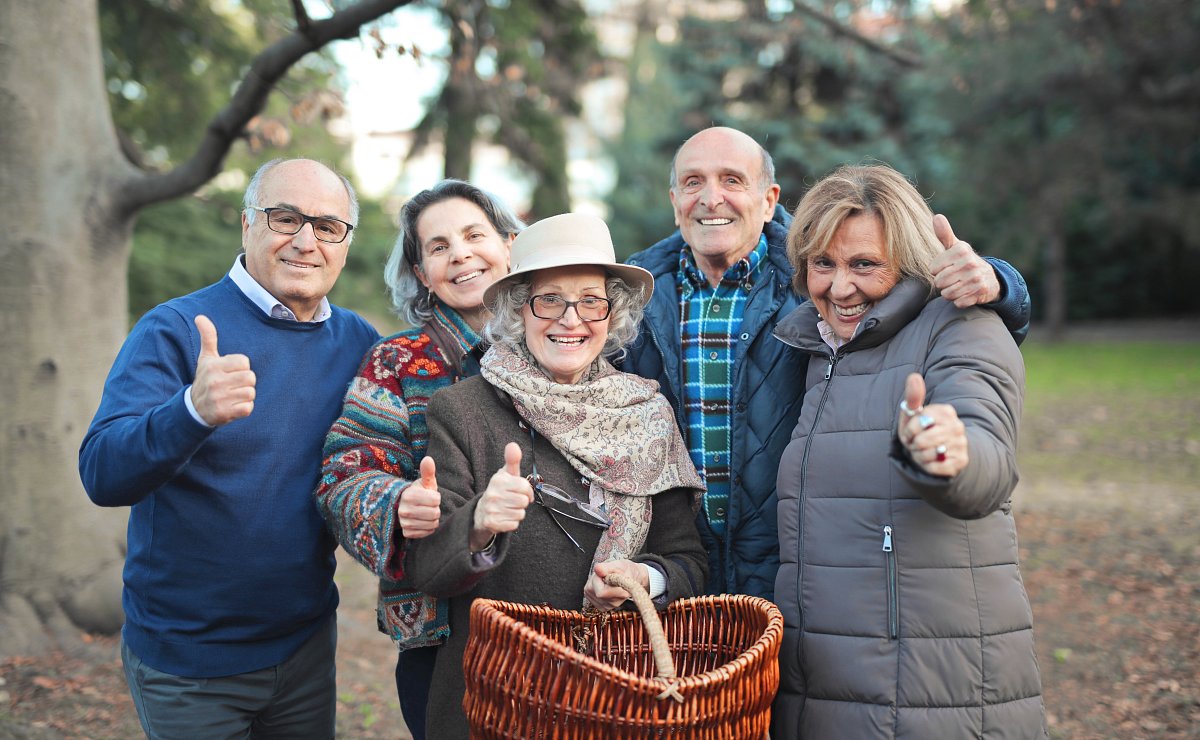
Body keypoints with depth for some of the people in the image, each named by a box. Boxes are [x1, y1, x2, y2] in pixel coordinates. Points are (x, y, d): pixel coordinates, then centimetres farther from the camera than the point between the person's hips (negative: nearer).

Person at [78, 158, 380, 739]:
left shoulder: (359, 343, -1)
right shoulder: (174, 331, -14)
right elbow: (101, 474, -25)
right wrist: (194, 411, -44)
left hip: (307, 644, 4)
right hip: (185, 660, -4)